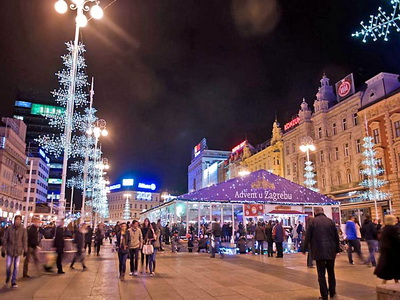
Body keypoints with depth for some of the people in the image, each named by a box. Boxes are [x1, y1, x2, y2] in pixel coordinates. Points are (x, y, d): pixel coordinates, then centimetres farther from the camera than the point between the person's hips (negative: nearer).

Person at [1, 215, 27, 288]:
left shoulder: (23, 229, -5)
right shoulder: (9, 229, -6)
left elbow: (25, 240, 1)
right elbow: (5, 240, 0)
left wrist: (25, 250, 3)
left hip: (18, 251, 0)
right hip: (10, 250, 0)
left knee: (16, 266, 2)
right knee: (8, 265, 6)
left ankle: (14, 282, 14)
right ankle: (7, 277, 36)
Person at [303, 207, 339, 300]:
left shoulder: (313, 222, -5)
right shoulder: (330, 221, 2)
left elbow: (307, 237, -6)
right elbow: (336, 236, 5)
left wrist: (304, 249, 4)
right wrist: (337, 249, 14)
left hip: (319, 252, -3)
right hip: (331, 251, 3)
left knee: (321, 274, 4)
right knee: (331, 272, 19)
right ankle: (332, 292, 30)